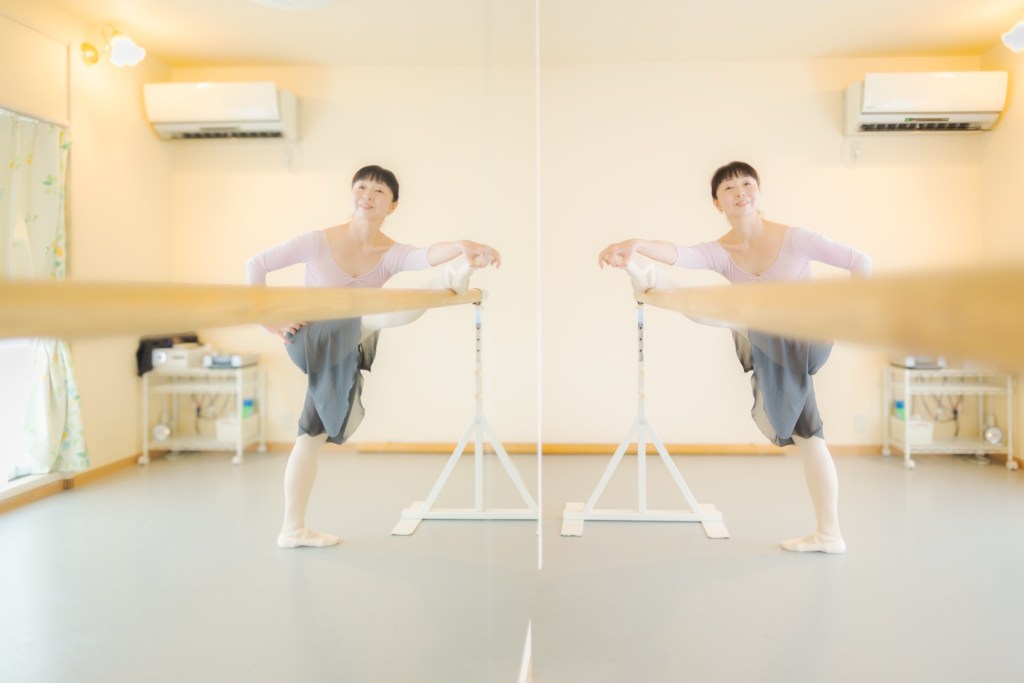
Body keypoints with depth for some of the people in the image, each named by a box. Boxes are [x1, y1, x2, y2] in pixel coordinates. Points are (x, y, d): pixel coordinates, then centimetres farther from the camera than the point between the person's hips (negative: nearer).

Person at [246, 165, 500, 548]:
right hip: (311, 339, -4)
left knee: (314, 433, 10)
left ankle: (293, 529, 19)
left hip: (342, 356, 4)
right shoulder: (320, 242, -13)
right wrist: (269, 321, -13)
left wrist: (461, 247, -53)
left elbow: (426, 256, -32)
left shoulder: (391, 255, -8)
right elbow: (255, 265, -8)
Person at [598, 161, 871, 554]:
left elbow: (861, 262, -8)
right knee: (807, 436, 11)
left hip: (803, 340, -4)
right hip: (771, 355, 4)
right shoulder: (720, 253, -9)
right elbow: (680, 255, -32)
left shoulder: (794, 239, -14)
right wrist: (638, 245, -53)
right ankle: (828, 533, 19)